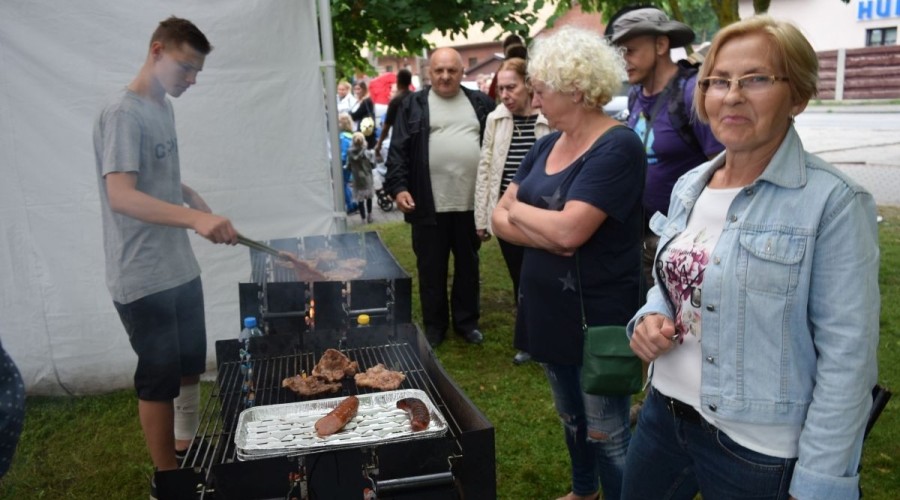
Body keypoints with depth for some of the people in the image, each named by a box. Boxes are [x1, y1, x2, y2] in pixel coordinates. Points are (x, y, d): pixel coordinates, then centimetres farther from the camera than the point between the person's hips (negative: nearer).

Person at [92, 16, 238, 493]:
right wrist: (195, 217, -42)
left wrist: (194, 197, 7)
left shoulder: (162, 107, 10)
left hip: (180, 269, 9)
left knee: (190, 368, 20)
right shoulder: (122, 113, -18)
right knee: (160, 379, 4)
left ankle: (188, 449, 40)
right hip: (144, 279, -9)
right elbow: (120, 196, -30)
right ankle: (168, 477, 21)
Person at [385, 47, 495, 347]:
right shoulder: (413, 105, 2)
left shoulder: (481, 103, 8)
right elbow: (398, 151, -2)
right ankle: (434, 325, 23)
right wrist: (398, 187, -15)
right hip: (429, 205, -2)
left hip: (471, 203, 2)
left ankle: (467, 321, 29)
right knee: (431, 269, 9)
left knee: (468, 266, 14)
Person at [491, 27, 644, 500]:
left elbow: (568, 230, -28)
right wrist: (546, 235, -17)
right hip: (548, 308, 8)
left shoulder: (617, 147, -19)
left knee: (606, 432, 7)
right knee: (570, 417, 26)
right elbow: (500, 219, 3)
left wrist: (518, 209, -9)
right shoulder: (546, 145, 7)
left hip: (598, 314, -8)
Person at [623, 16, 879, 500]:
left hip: (759, 451, -6)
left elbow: (847, 356, -16)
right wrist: (652, 316, -5)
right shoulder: (689, 186, 4)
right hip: (664, 414, 6)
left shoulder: (834, 202, -16)